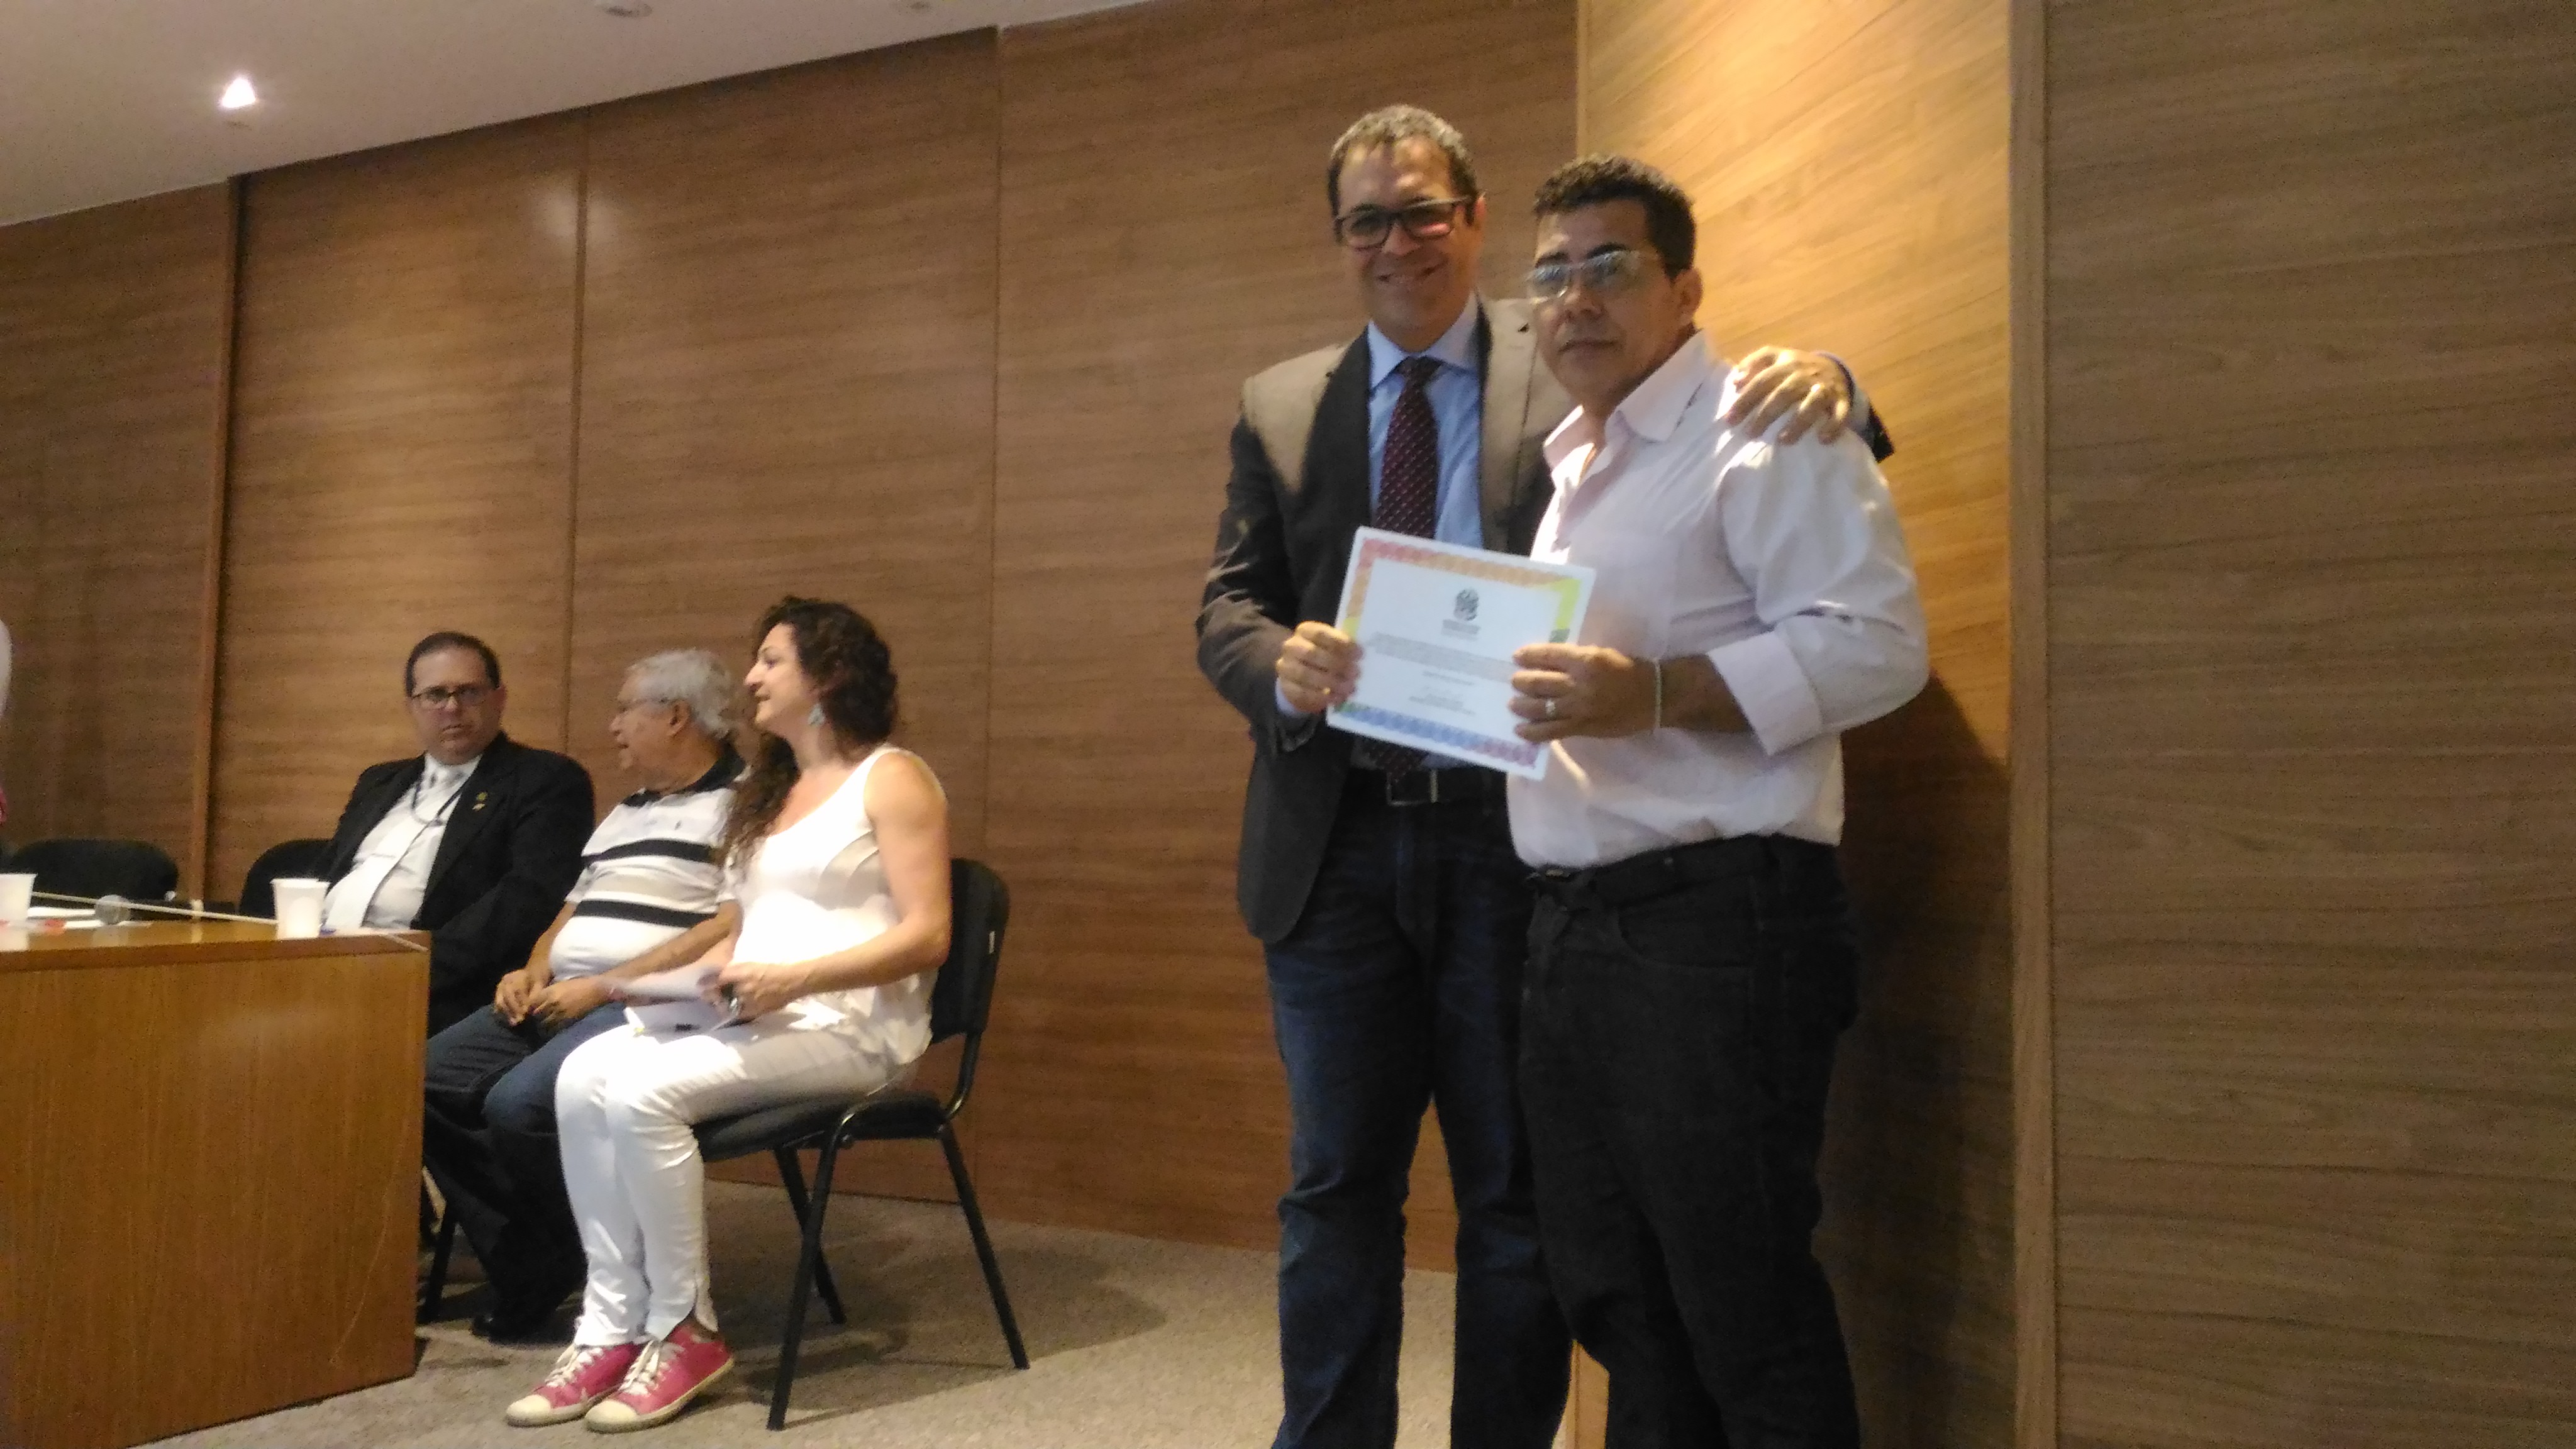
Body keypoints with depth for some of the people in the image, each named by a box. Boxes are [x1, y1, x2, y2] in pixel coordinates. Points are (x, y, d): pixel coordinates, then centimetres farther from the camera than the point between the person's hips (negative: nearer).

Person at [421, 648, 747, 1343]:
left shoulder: (743, 803, -6)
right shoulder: (624, 814, 25)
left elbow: (732, 930, -17)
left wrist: (602, 986, -17)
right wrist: (534, 973, 6)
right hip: (559, 1000, 9)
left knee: (518, 1102, -29)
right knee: (425, 1082, -8)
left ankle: (584, 1276, -5)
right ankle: (527, 1277, -1)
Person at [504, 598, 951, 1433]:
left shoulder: (891, 779, -4)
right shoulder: (767, 787, 21)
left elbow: (927, 936, -13)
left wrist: (794, 979, -22)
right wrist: (706, 970, 0)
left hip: (848, 1026, -7)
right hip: (754, 1017, 8)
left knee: (642, 1091, -27)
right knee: (585, 1077, -18)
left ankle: (686, 1331, -11)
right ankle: (613, 1328, -16)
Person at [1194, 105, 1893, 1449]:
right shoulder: (1281, 406, 11)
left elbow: (1739, 422, 0)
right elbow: (1227, 604, 6)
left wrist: (1813, 376, -24)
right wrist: (1283, 663, -17)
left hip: (1517, 833, -2)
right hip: (1339, 843, 3)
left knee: (1518, 1194, 10)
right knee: (1335, 1186, 13)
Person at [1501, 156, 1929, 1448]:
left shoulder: (1764, 434, -6)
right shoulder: (1572, 465, 21)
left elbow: (1876, 642, -17)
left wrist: (1654, 695, -25)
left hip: (1714, 923, -8)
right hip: (1571, 926, 9)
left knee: (1746, 1316, -1)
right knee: (1612, 1298, 16)